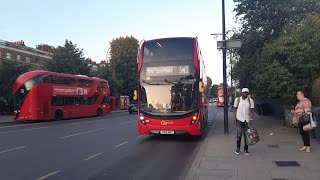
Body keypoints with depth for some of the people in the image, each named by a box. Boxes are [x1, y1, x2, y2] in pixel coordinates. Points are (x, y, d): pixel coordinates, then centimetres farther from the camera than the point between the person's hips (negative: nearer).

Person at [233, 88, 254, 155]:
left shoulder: (250, 100, 0)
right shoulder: (237, 100, 1)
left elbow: (252, 110, -1)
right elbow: (235, 110, 5)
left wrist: (251, 119, -13)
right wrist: (234, 118, -2)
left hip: (247, 120, 1)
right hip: (239, 119, -1)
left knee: (246, 135, 5)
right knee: (239, 134, -5)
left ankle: (246, 149, 18)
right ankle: (238, 148, 11)